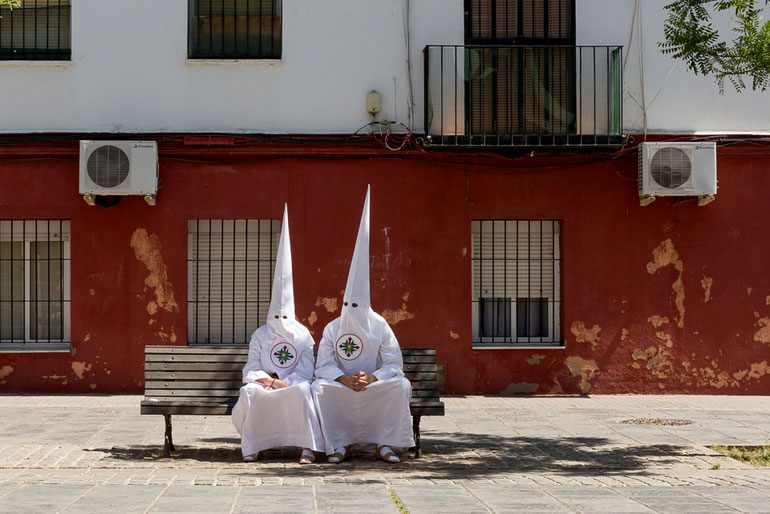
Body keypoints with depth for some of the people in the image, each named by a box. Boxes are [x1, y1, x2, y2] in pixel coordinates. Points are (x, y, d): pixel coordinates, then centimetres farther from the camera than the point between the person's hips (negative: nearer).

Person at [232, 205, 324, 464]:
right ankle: (251, 446, -20)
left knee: (303, 390, -36)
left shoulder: (302, 335, 4)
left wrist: (285, 382, -18)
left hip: (293, 383, -1)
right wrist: (266, 379, -17)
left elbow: (306, 371, -3)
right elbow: (252, 368, 4)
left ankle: (308, 447, -32)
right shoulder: (260, 335, 8)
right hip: (264, 382, 1)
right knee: (248, 392, -32)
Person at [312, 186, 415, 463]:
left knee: (401, 385, -28)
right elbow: (324, 365, -5)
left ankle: (385, 443, -21)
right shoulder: (333, 328, 0)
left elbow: (394, 363, -6)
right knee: (320, 387, -30)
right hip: (341, 383, 0)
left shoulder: (379, 326, -2)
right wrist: (345, 379, -24)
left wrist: (372, 377, -24)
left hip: (375, 382, 0)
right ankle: (339, 445, -21)